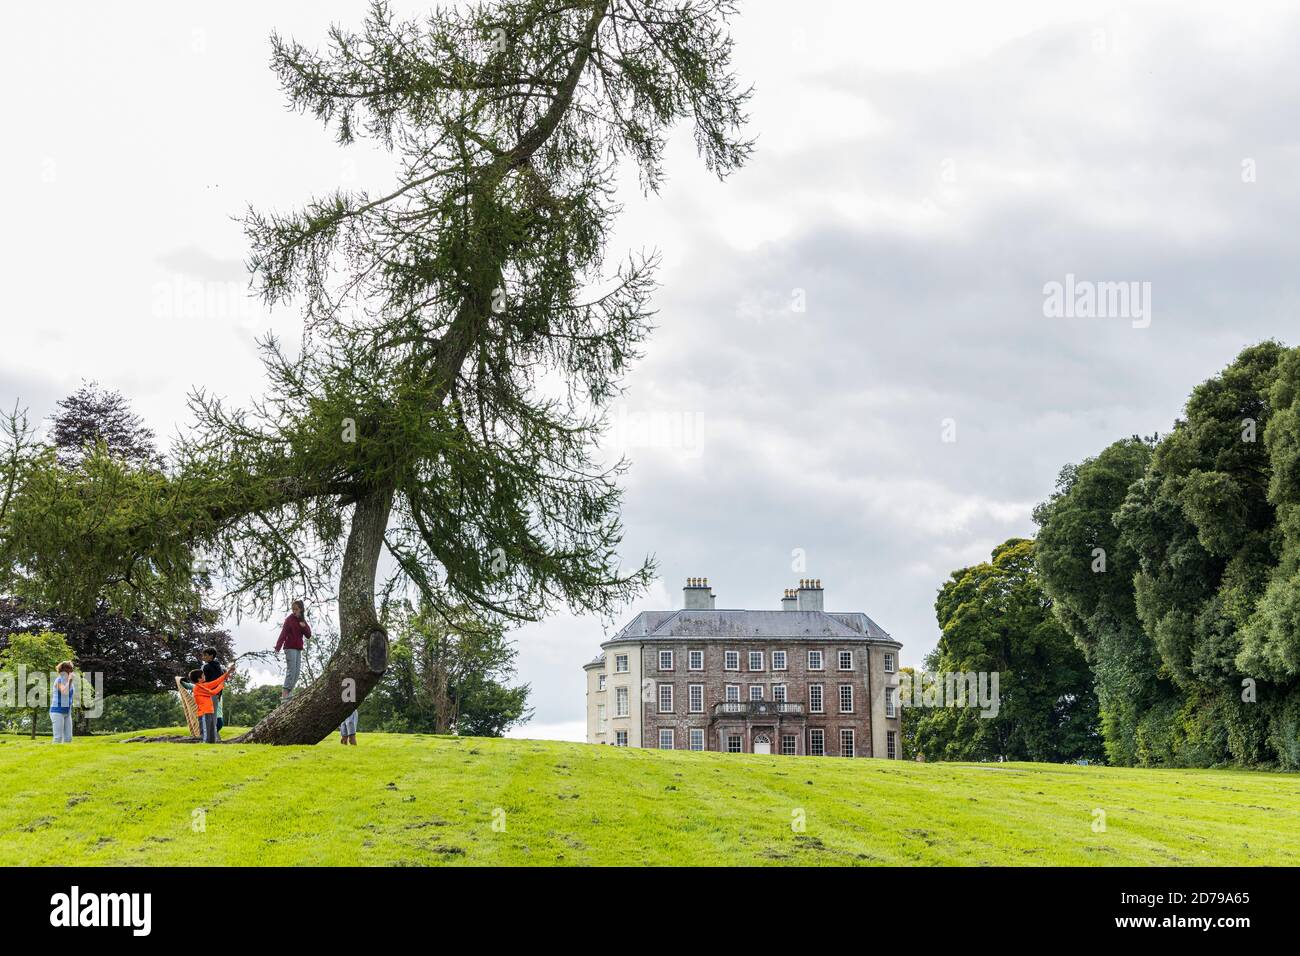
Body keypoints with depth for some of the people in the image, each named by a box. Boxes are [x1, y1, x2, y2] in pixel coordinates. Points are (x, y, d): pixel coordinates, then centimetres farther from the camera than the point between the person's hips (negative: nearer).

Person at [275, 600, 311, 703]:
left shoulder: (303, 621, 13)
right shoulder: (289, 619, -7)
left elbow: (308, 635, 9)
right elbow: (283, 633, -18)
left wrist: (304, 627, -11)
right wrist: (278, 647, -30)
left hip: (298, 649, 7)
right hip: (290, 648, -7)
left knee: (297, 671, 6)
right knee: (291, 670, -15)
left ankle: (289, 692, 13)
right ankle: (284, 695, -18)